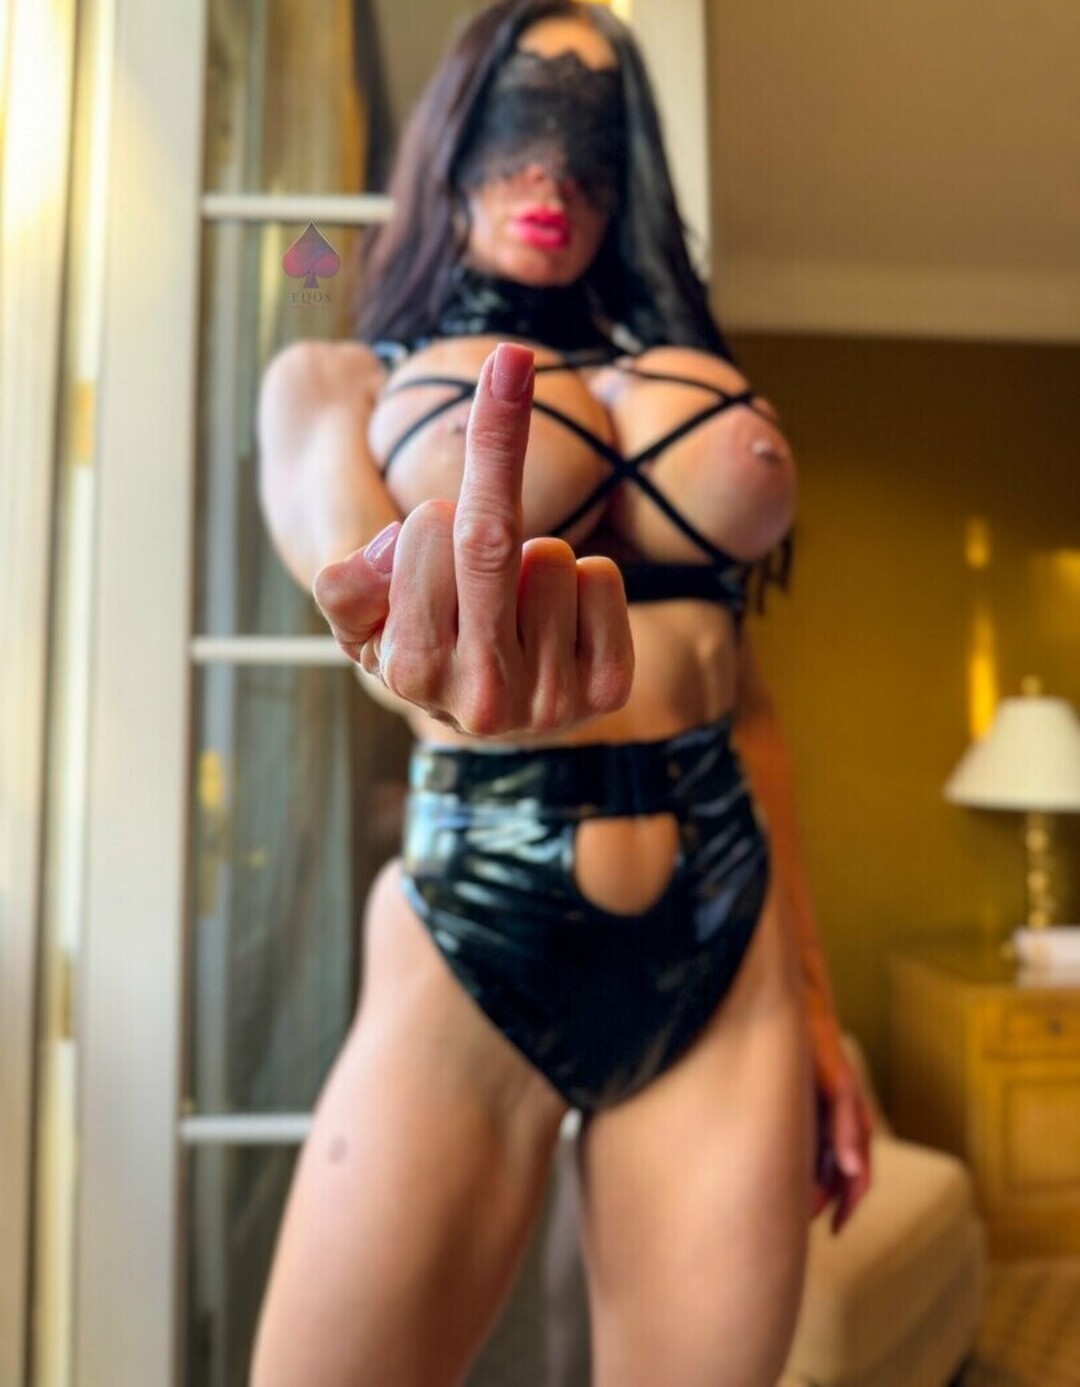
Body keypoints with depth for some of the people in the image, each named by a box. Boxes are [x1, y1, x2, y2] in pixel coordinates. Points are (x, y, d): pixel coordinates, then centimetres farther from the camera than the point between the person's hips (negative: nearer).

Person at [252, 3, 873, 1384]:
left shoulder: (701, 386, 14)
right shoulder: (336, 375, 7)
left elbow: (741, 691, 13)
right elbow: (345, 549, -16)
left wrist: (815, 1001, 12)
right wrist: (456, 663, -41)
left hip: (729, 958, 3)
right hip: (472, 954, -2)